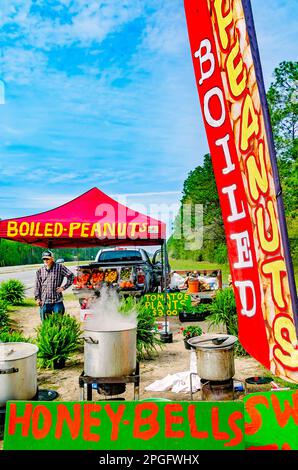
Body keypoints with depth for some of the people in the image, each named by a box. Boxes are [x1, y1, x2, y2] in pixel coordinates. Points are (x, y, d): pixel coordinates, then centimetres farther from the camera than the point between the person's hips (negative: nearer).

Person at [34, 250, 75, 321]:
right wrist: (37, 298, 5)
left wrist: (64, 287, -5)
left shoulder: (59, 267, -3)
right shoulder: (40, 271, 6)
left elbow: (71, 276, -1)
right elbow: (37, 285, 10)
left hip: (57, 301, -2)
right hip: (44, 302, 2)